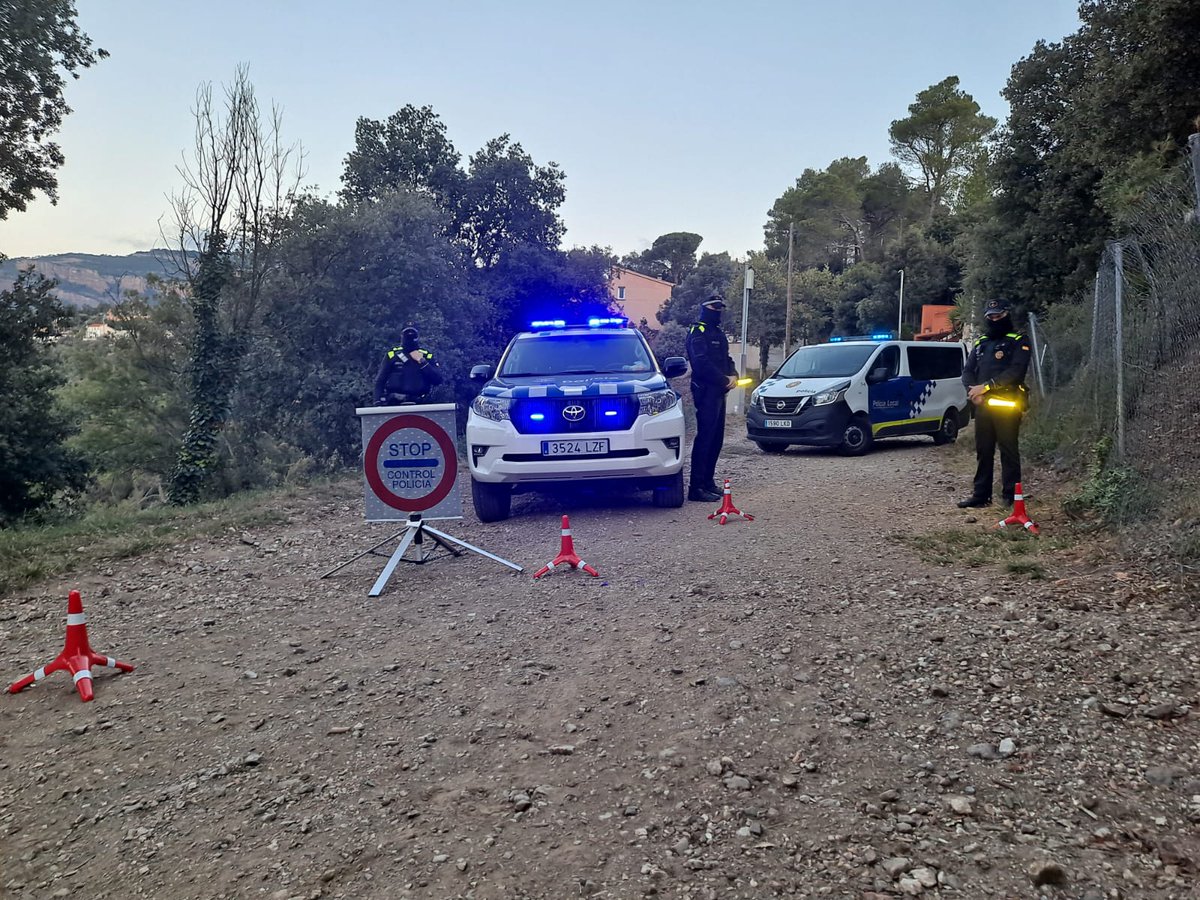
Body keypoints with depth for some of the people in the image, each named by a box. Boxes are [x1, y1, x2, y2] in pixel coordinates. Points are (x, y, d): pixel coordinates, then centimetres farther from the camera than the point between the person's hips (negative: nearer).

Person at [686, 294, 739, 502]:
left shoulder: (718, 333, 21)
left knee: (716, 438, 10)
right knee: (705, 437, -12)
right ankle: (696, 487, -11)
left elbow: (726, 360, 23)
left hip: (719, 391, 9)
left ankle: (708, 481, 18)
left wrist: (733, 376, 1)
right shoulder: (698, 333, -8)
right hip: (706, 391, -9)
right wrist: (725, 380, -13)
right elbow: (702, 364, -19)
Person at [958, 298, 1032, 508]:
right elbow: (967, 371, 14)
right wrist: (973, 392, -6)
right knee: (983, 451, 9)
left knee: (1009, 451, -3)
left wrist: (986, 386, -16)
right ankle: (981, 494, 14)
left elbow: (1015, 371, -12)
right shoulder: (980, 342, 20)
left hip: (1007, 405, -6)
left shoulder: (1018, 341, 2)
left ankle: (1011, 496, 1)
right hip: (982, 405, 6)